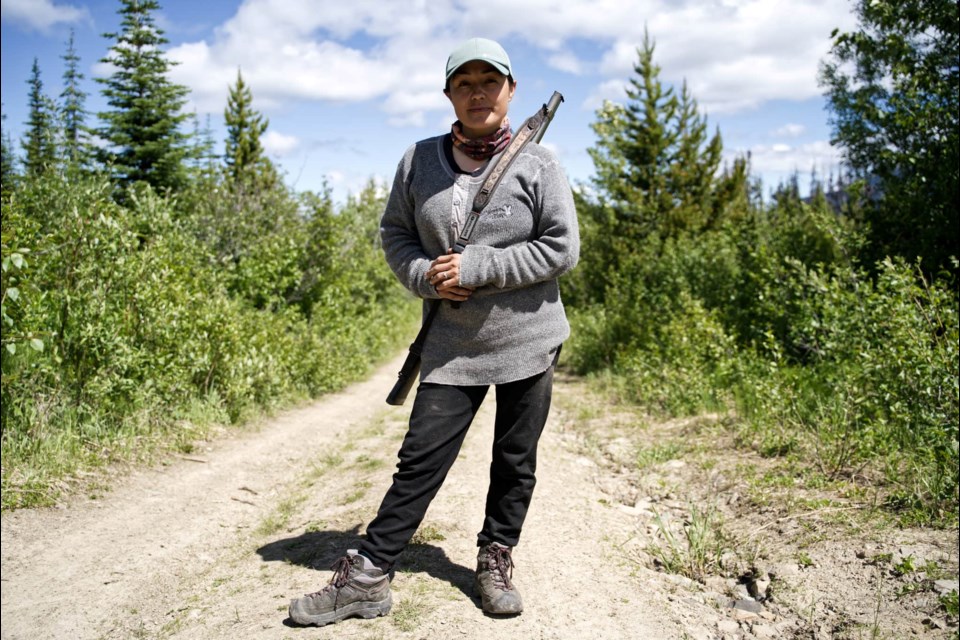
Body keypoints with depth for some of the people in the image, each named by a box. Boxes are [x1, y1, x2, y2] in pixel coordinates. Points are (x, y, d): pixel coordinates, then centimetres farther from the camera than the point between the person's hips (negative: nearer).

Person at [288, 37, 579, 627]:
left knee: (516, 462, 11)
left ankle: (496, 558, 31)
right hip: (453, 344, 1)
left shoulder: (537, 164, -5)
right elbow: (395, 233, 11)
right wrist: (425, 277, -10)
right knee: (420, 459, 2)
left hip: (527, 340, -1)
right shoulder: (420, 161, 3)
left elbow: (562, 248, -9)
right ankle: (367, 576, 11)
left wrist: (476, 268, -16)